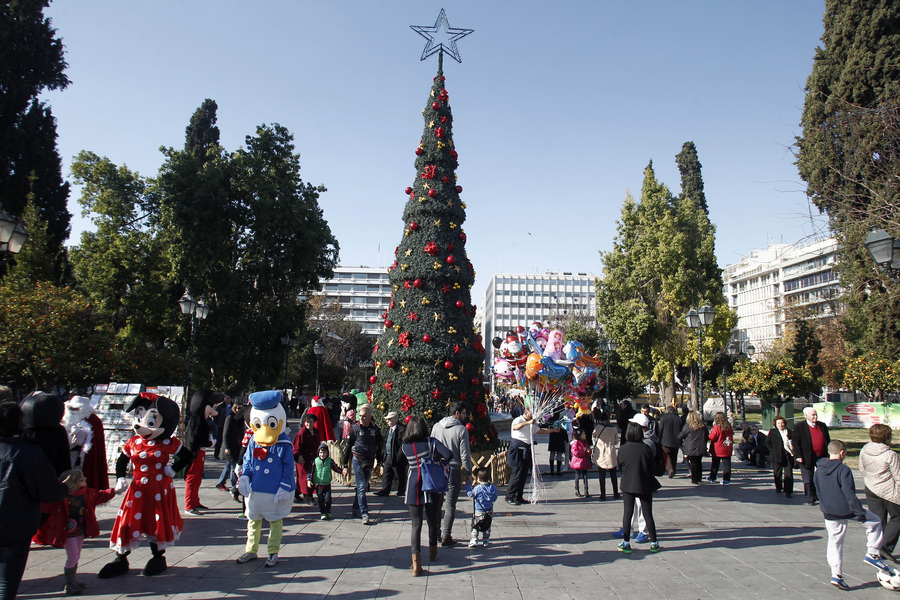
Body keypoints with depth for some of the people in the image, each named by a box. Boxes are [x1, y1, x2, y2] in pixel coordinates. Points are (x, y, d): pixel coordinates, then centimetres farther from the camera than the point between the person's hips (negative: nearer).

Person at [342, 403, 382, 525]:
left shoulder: (375, 429, 3)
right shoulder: (355, 428, -4)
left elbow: (379, 447, 12)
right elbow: (349, 446, 2)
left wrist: (379, 462, 10)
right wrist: (345, 463, 2)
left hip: (369, 461, 3)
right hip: (357, 460, -3)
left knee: (364, 486, 11)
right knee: (361, 487, -9)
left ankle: (356, 509, 28)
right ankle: (365, 515, -13)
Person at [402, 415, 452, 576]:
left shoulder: (405, 446, 0)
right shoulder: (431, 442, -7)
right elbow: (449, 454, -19)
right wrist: (439, 461, 1)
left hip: (413, 487, 0)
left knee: (415, 524, 2)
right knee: (432, 521, 19)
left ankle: (416, 562, -9)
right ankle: (432, 553, 37)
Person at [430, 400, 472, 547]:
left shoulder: (436, 426, 3)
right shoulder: (461, 429, -12)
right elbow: (465, 454, -10)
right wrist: (468, 472, 1)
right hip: (453, 470, -4)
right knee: (450, 505, 3)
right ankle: (446, 537, 6)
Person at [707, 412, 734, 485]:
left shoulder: (716, 427, -16)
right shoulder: (729, 427, 0)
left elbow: (712, 437, -13)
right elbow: (731, 436, 13)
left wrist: (709, 434, 4)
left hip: (717, 450, -3)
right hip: (727, 450, 3)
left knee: (715, 464, 11)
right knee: (726, 464, 5)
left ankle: (712, 478, 22)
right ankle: (726, 479, 3)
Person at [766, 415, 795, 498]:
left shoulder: (790, 432, 7)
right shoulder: (772, 432, 3)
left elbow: (794, 442, 15)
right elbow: (767, 443, 4)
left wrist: (793, 447, -4)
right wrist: (773, 450, -6)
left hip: (788, 456, 0)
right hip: (777, 456, 0)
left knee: (789, 474, -4)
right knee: (777, 473, 11)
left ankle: (788, 491, 3)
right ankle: (778, 488, 30)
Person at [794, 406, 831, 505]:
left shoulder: (822, 426, 9)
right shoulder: (799, 427, -5)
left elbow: (828, 441, 15)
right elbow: (795, 442, -7)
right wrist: (798, 456, -13)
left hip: (822, 457, 4)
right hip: (807, 458, -4)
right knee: (808, 480, 5)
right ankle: (810, 499, 16)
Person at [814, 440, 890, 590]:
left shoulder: (818, 470, 5)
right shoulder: (843, 469, -16)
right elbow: (849, 492, -21)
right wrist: (859, 511, -17)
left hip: (829, 513, 6)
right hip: (846, 509, -5)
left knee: (834, 542, 13)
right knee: (875, 521, 19)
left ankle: (836, 575, 7)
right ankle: (872, 554, 16)